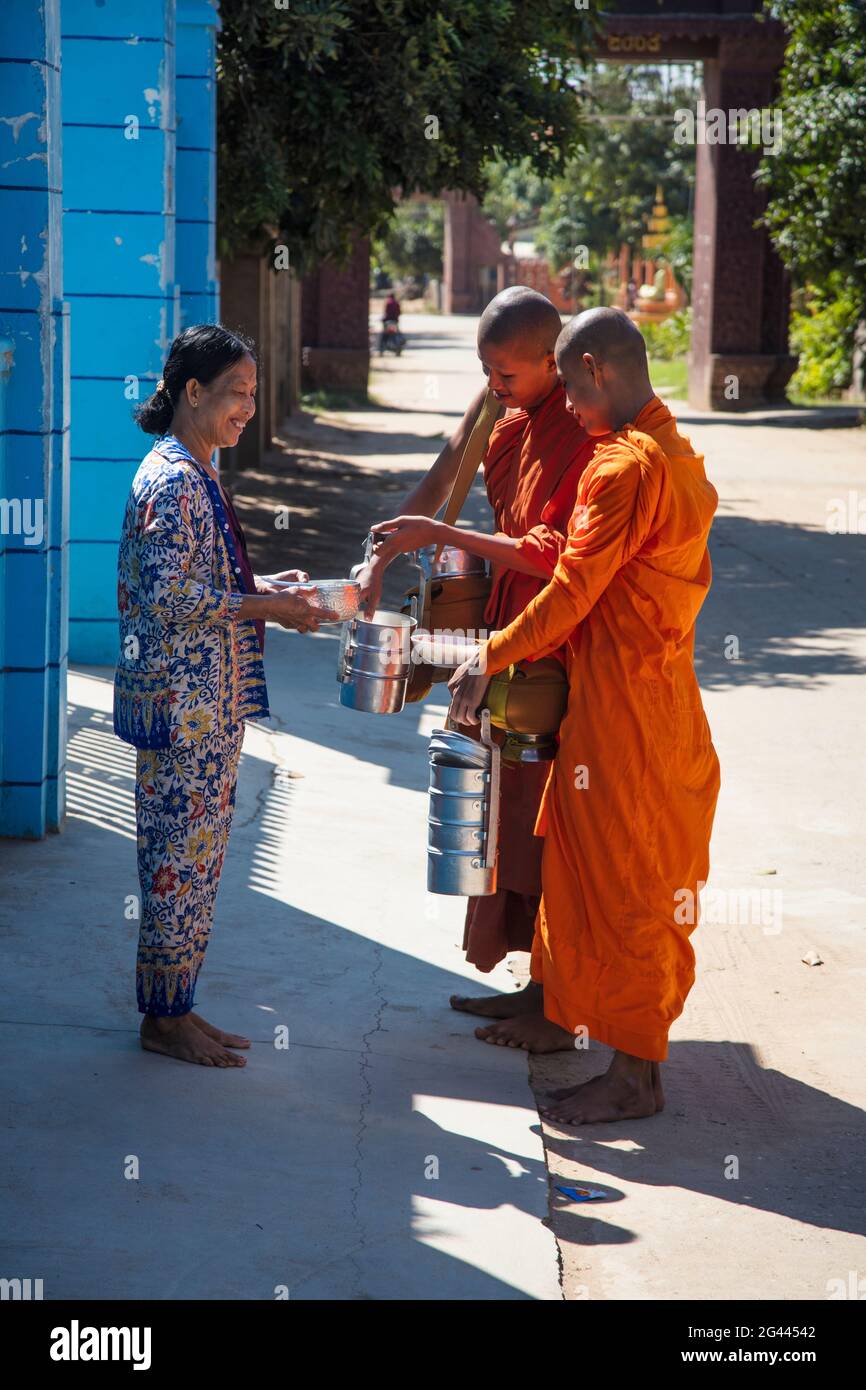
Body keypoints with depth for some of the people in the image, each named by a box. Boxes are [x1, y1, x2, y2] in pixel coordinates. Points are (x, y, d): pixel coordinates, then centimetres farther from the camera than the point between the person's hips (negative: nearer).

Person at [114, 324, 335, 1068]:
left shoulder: (198, 475, 15)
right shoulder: (172, 481, -16)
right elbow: (167, 596, -22)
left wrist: (261, 587, 8)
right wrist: (265, 606, -18)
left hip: (209, 701, 10)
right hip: (180, 701, -10)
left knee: (197, 856, 13)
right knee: (181, 856, -2)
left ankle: (175, 1007, 21)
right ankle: (165, 1019, 7)